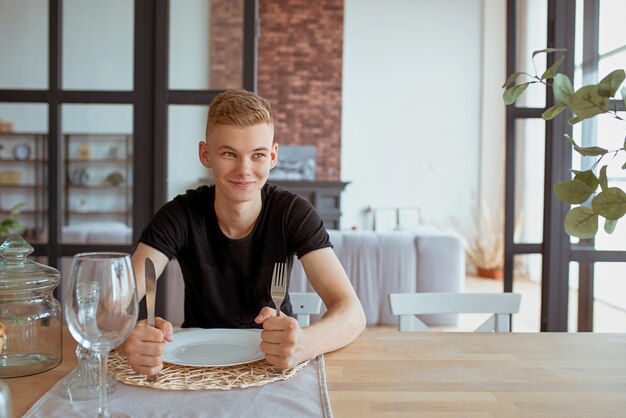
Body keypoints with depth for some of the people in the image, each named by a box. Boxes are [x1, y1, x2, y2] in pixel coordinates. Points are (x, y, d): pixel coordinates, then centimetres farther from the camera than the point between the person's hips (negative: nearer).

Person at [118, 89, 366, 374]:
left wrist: (303, 345, -49)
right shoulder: (180, 215, -15)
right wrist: (128, 337, -49)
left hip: (273, 361, 1)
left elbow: (352, 312, -26)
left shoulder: (293, 213, -17)